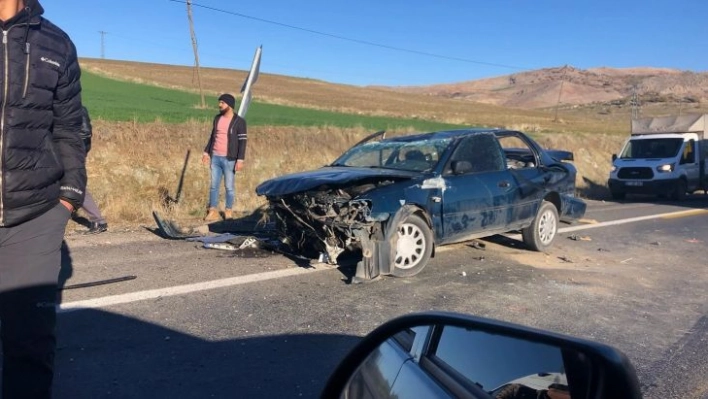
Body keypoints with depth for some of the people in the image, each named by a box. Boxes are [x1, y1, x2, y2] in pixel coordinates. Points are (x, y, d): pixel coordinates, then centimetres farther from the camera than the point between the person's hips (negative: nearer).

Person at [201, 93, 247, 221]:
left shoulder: (239, 121, -7)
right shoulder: (217, 118, 11)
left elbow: (242, 141, -10)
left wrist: (240, 160, -16)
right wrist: (206, 152, 16)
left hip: (229, 159, -5)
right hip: (215, 157, 5)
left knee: (229, 187, 2)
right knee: (213, 185, 6)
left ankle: (228, 211, 14)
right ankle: (213, 212, 13)